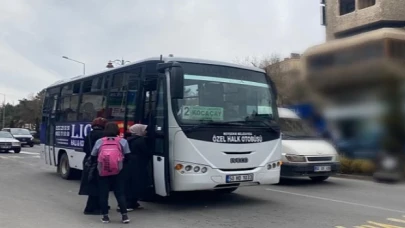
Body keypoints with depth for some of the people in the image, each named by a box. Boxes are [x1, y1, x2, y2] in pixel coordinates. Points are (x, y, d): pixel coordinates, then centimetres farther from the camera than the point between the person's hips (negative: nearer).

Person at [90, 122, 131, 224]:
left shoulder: (99, 141, 8)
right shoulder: (122, 141, 5)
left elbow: (93, 157, 10)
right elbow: (127, 156, 2)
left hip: (103, 172, 0)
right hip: (117, 172, 0)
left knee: (103, 194, 9)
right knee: (120, 193, 7)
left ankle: (105, 216, 12)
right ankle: (124, 215, 4)